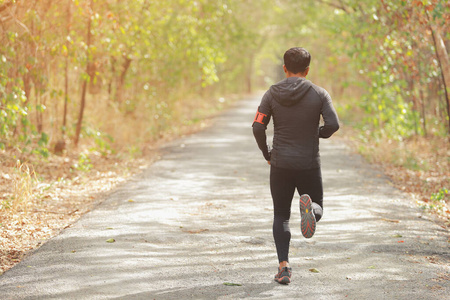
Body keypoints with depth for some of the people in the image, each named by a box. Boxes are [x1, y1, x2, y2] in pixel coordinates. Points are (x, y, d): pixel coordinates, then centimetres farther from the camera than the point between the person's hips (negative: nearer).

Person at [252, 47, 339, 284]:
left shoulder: (272, 93, -1)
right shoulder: (319, 94, -3)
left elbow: (258, 127, -7)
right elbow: (333, 124, -14)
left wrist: (266, 153, 8)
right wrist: (318, 133, 8)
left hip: (280, 164, 1)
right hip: (309, 165, -1)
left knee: (281, 216, 13)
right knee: (317, 209, 16)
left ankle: (284, 265, -1)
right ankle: (309, 206, -23)